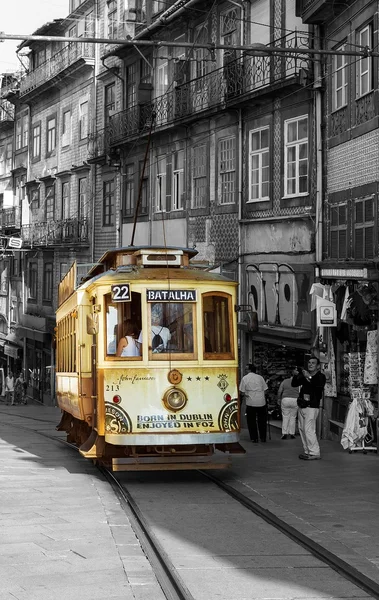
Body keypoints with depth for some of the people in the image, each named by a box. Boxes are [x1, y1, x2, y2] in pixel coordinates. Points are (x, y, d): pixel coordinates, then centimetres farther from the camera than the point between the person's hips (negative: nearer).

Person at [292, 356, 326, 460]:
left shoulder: (320, 376, -4)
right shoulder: (304, 376, 13)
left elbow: (320, 385, -24)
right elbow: (294, 384, 8)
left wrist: (309, 377, -33)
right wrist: (295, 376, -11)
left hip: (311, 407, -7)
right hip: (302, 407, 7)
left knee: (309, 430, -13)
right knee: (302, 429, 10)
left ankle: (314, 453, -9)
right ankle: (307, 451, 18)